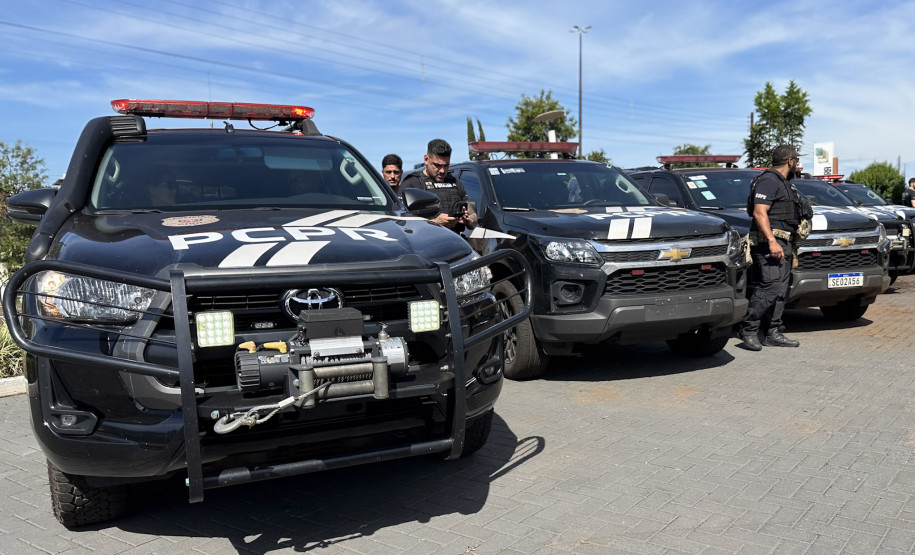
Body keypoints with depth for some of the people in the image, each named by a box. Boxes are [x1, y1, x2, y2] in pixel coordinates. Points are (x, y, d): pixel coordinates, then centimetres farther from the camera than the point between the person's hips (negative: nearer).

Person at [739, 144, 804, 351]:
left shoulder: (783, 183, 24)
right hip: (769, 242, -11)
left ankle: (773, 334, 11)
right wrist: (772, 242, -26)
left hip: (782, 243, 11)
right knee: (770, 287, -17)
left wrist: (787, 245, 29)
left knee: (780, 291, 8)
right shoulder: (769, 180, -8)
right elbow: (759, 212, -19)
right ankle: (749, 330, -12)